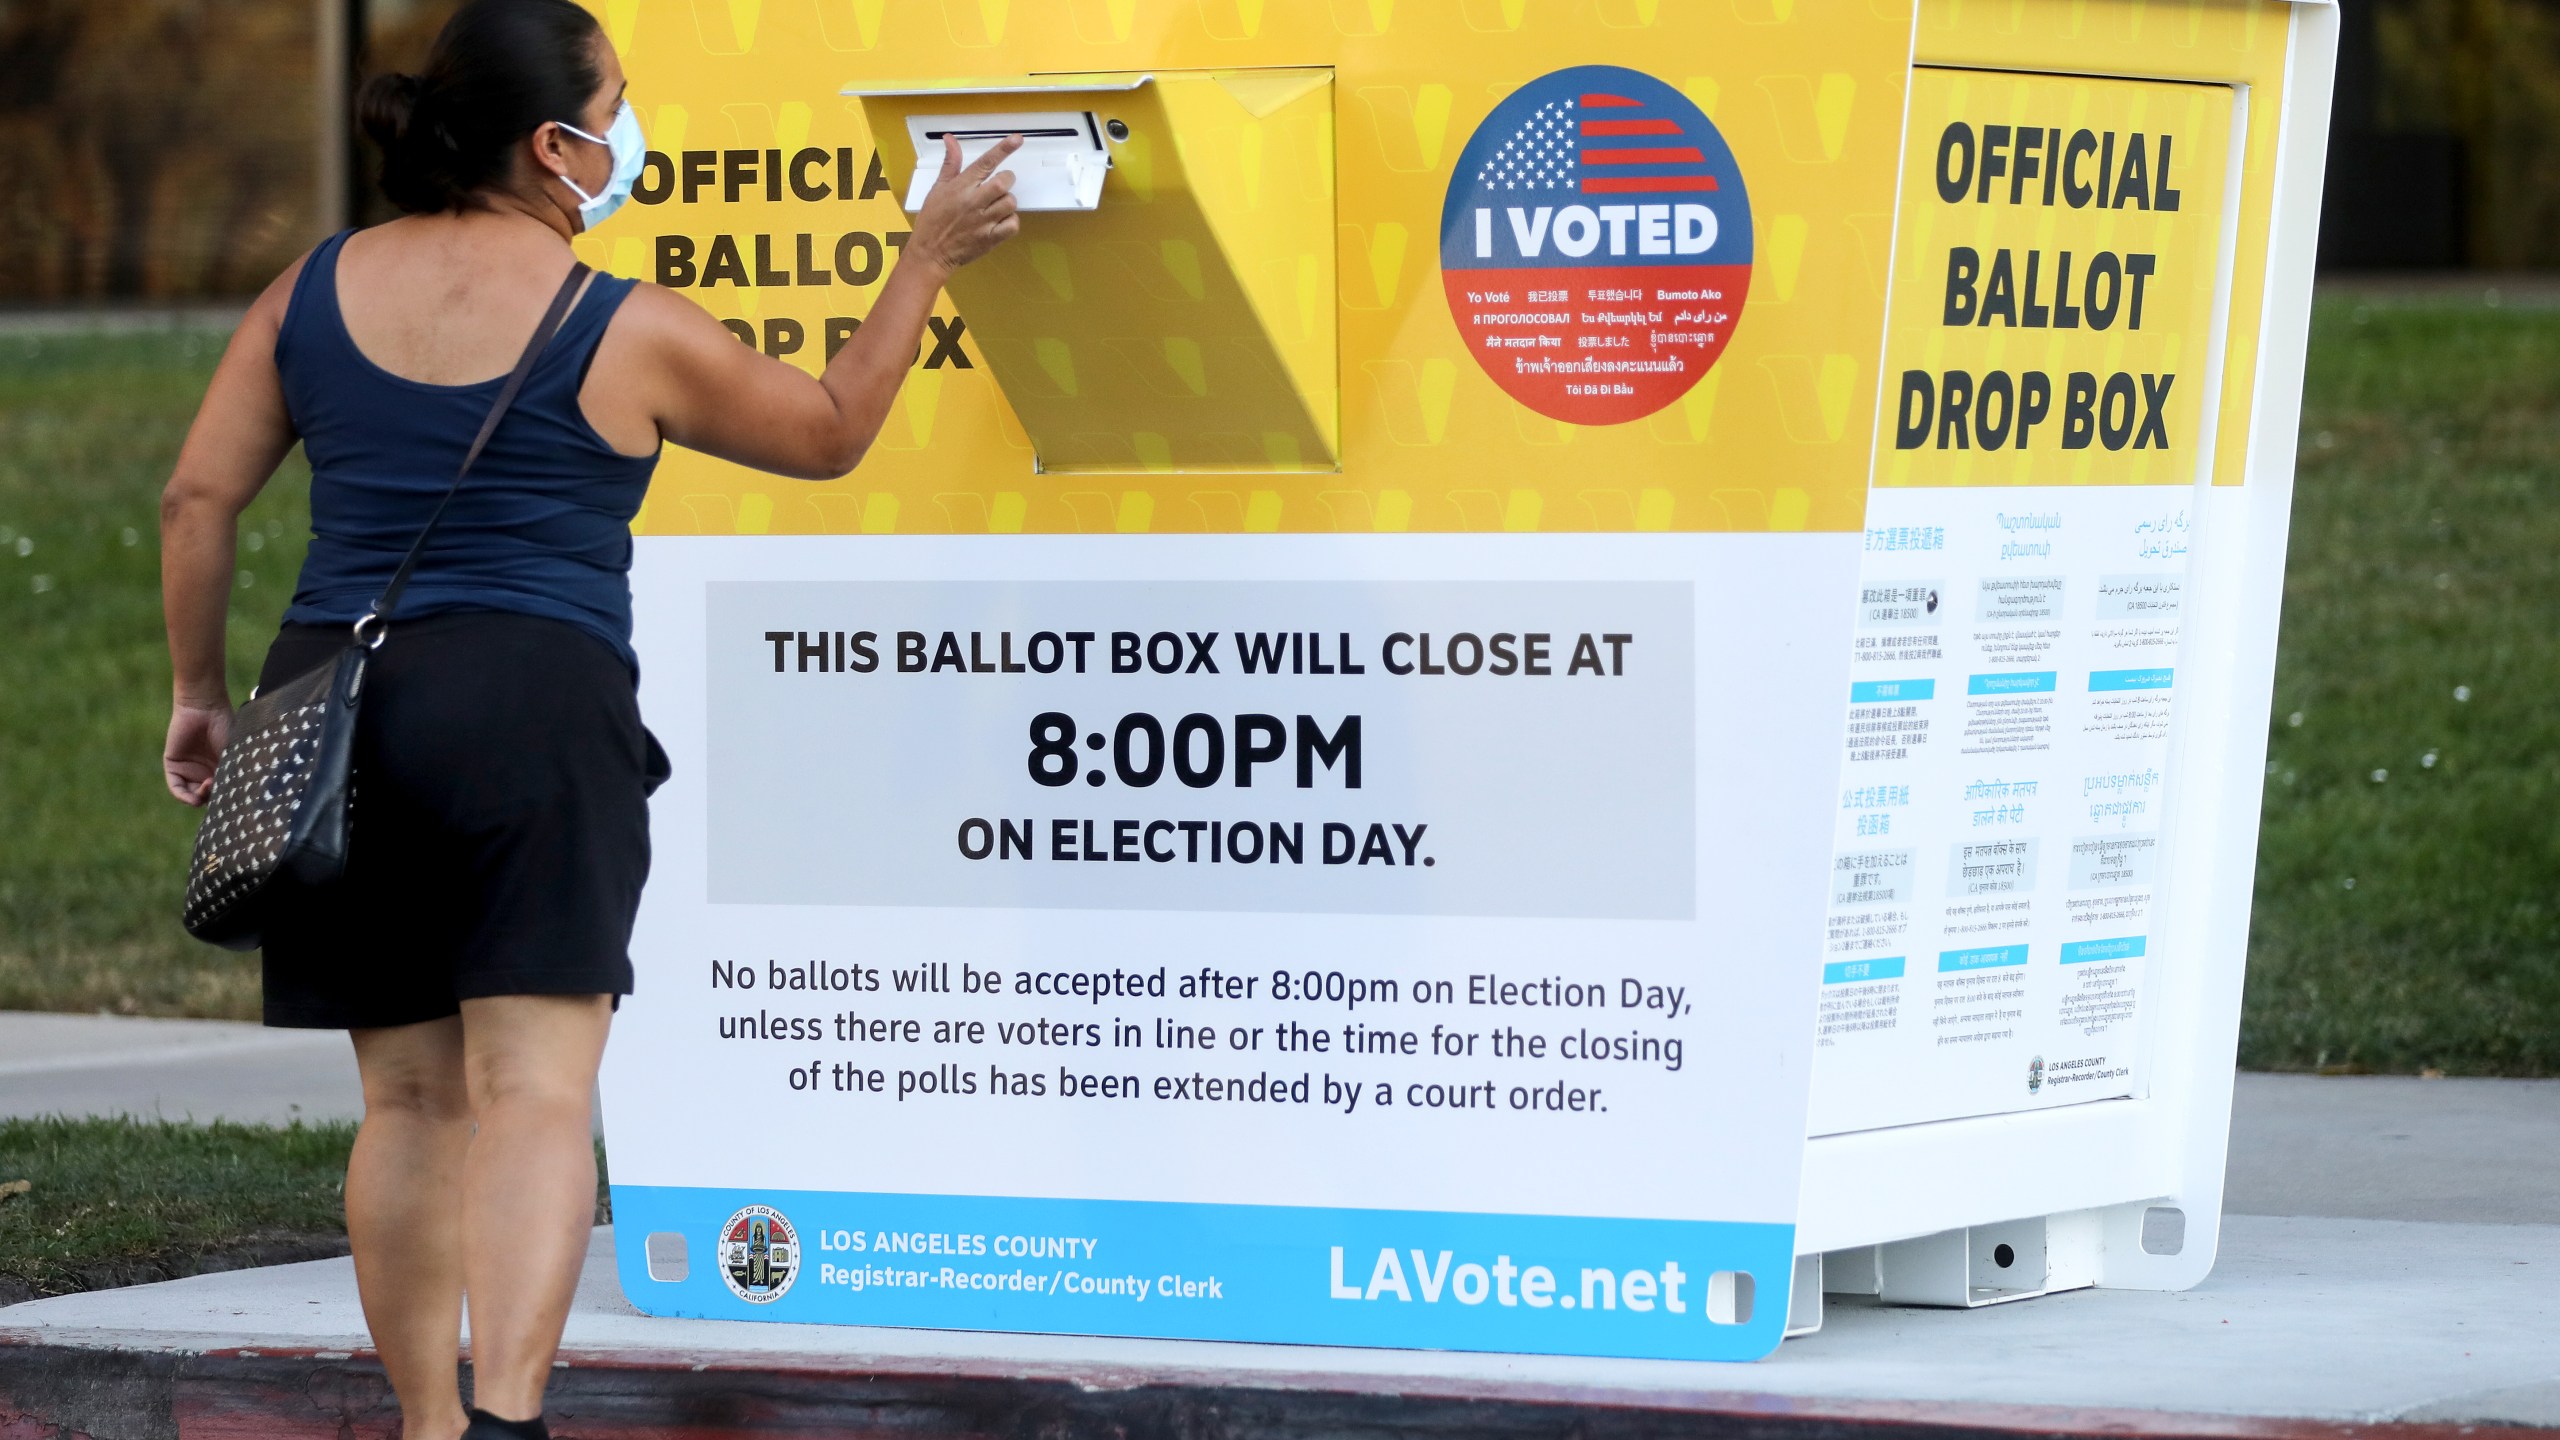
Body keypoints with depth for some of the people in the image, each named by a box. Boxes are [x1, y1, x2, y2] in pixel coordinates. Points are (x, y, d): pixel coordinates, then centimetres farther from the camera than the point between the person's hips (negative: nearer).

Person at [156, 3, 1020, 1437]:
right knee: (539, 1086, -9)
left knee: (409, 1093, 14)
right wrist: (929, 259, 20)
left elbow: (201, 495, 9)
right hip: (532, 704, -5)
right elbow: (830, 431, 11)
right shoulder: (629, 334, -2)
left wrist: (203, 692, 19)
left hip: (333, 698, 5)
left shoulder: (318, 291, 9)